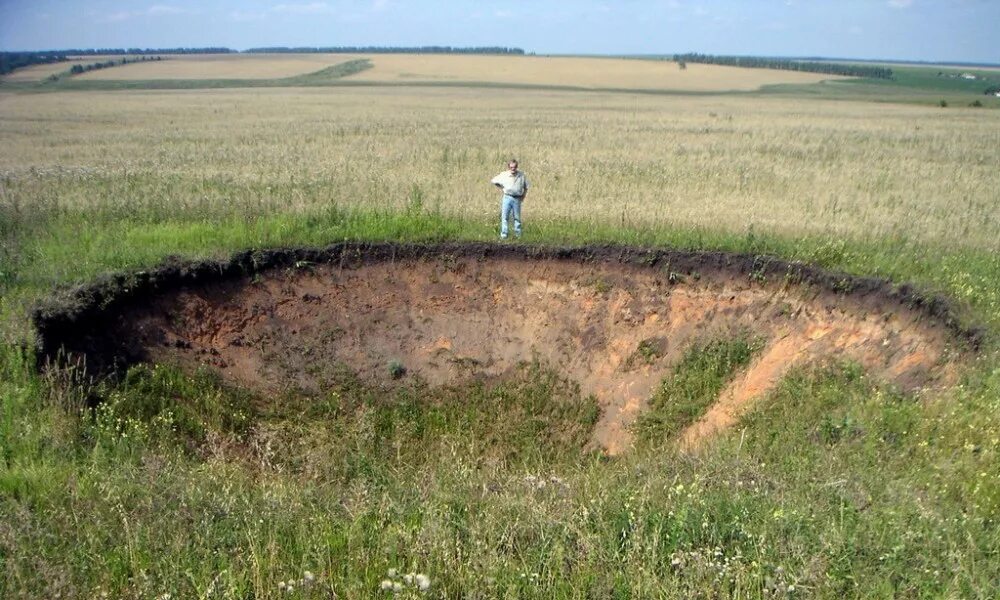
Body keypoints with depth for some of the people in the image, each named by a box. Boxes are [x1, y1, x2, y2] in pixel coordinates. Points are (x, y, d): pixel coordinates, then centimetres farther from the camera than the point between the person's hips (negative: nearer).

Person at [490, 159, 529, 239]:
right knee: (504, 216, -7)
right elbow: (492, 181, 11)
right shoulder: (504, 175, -1)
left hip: (517, 199, 1)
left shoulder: (521, 175, 3)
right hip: (507, 197, -1)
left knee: (517, 217, 7)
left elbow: (526, 187, 15)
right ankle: (504, 234, -7)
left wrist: (523, 196, 7)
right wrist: (501, 188, 9)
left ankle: (518, 234, 15)